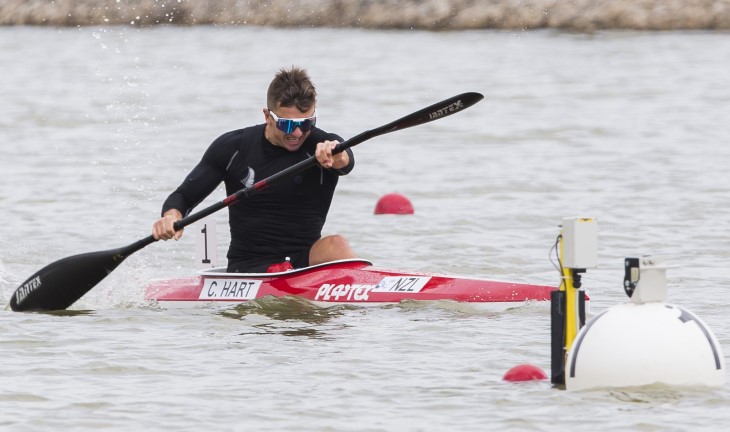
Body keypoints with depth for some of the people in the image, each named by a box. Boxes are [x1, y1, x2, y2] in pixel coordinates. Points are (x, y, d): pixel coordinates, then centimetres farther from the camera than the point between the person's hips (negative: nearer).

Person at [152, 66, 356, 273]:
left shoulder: (324, 146, -4)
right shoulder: (233, 148, 0)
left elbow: (345, 161, -29)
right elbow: (184, 196, 5)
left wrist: (338, 157, -54)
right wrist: (171, 215, -19)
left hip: (306, 262, 0)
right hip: (247, 269, 0)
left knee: (335, 245, -33)